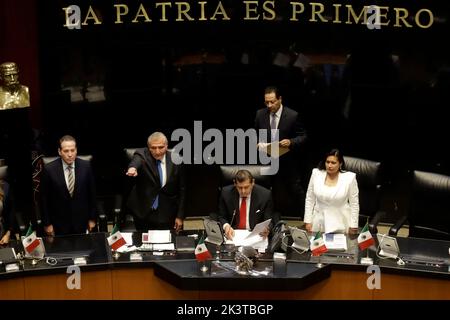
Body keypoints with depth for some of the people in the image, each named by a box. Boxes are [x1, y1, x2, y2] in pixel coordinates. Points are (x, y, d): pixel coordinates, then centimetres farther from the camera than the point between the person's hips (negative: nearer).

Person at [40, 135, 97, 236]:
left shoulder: (86, 166, -9)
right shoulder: (49, 169, -14)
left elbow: (92, 193, 0)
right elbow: (44, 199, -6)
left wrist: (92, 218, 4)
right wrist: (47, 223, -4)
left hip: (81, 220, 2)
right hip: (59, 222, -1)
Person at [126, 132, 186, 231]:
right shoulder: (142, 154, -9)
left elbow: (182, 189, 2)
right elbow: (137, 160, -34)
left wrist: (180, 216, 0)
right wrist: (132, 168, -58)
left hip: (166, 213, 1)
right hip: (142, 211, -1)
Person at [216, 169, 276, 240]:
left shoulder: (265, 195, -8)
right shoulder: (226, 193, -4)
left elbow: (270, 221, -2)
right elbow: (221, 217, 5)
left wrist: (266, 229, -25)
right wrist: (226, 226, -18)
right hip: (233, 234, 0)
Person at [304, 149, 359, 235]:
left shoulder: (349, 177, -11)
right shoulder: (316, 174, -5)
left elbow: (354, 203, -3)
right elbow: (310, 199, 3)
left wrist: (353, 226, -3)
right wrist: (308, 221, 1)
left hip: (340, 224, -2)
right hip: (319, 221, 2)